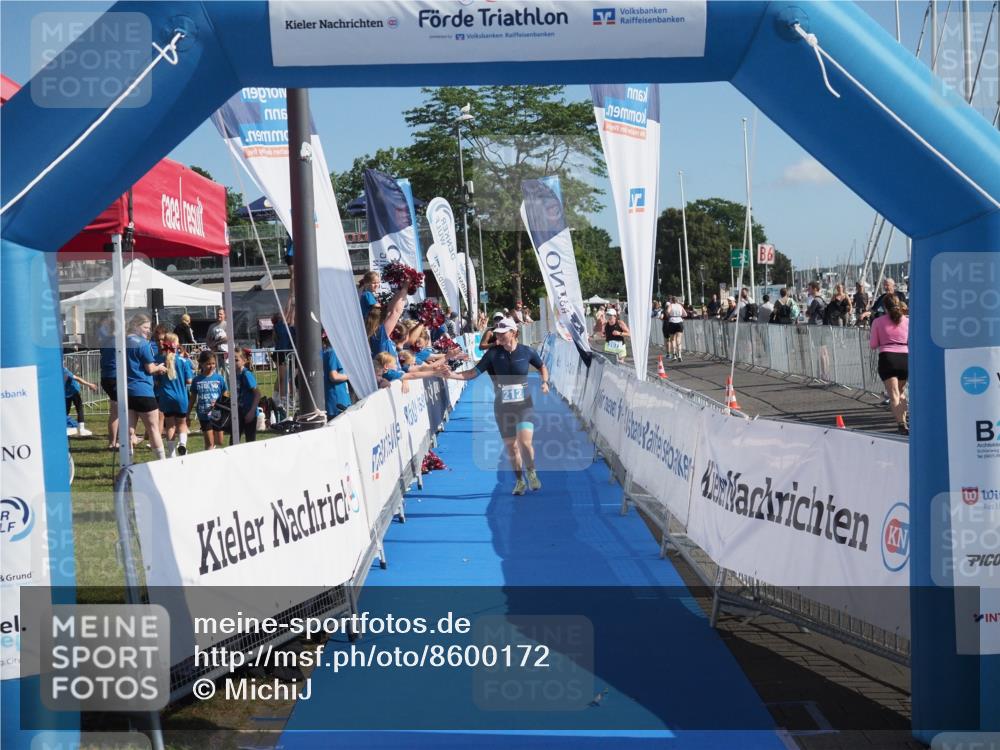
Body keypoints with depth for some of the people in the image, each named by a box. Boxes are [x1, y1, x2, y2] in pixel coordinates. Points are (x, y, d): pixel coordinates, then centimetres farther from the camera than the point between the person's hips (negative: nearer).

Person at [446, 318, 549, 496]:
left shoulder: (527, 352, -5)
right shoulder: (493, 354, -5)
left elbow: (542, 367, 14)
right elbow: (474, 373, -5)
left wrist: (545, 382, -4)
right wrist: (452, 375, -18)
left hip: (524, 405, -2)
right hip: (502, 407, 2)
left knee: (525, 442, -18)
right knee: (511, 446, 7)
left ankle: (531, 473, 7)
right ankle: (520, 481, 25)